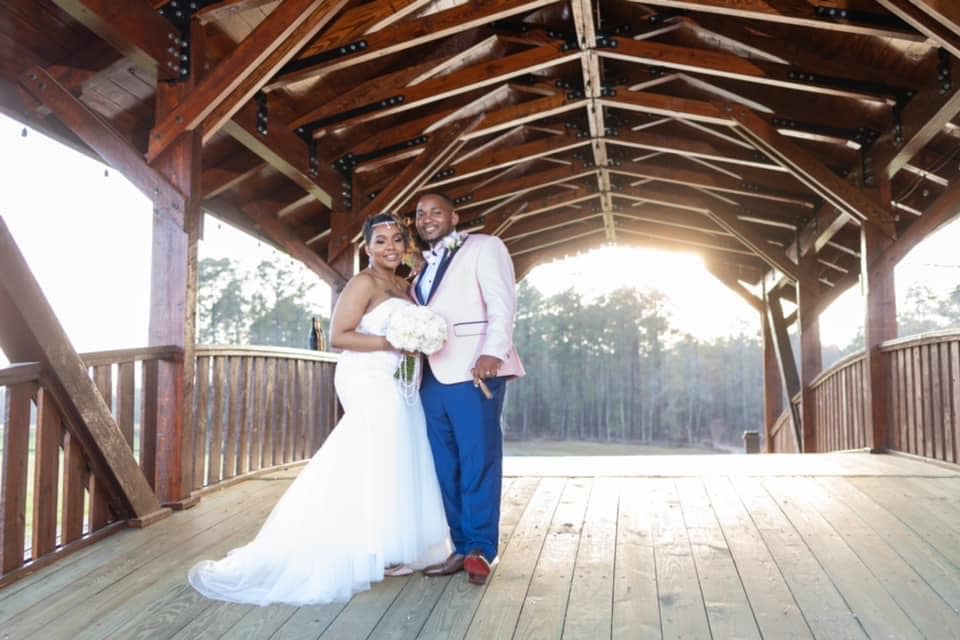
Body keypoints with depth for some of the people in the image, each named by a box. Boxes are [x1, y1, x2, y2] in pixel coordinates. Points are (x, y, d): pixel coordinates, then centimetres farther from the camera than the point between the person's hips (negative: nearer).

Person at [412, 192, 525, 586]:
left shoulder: (483, 246, 5)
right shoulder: (424, 268, 25)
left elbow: (502, 301, -7)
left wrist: (493, 352, -20)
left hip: (472, 371, -7)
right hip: (432, 376, 7)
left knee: (478, 462, -3)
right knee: (447, 468, 8)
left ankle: (480, 550, 7)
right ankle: (462, 548, 16)